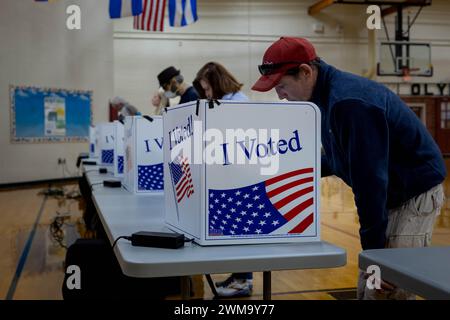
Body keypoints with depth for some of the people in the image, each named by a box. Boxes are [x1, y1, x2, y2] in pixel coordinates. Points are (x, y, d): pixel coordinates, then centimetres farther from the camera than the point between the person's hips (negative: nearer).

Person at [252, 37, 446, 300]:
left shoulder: (348, 101, -27)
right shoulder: (328, 96, 4)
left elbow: (369, 176, -27)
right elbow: (344, 161, 14)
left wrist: (374, 248, -22)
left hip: (416, 193, -9)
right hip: (393, 195, 10)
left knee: (387, 290, -9)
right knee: (369, 286, 12)